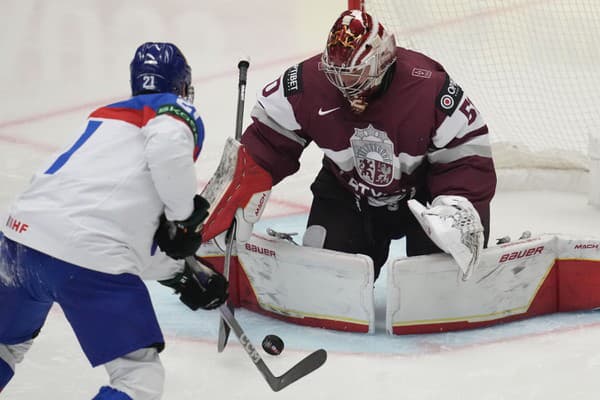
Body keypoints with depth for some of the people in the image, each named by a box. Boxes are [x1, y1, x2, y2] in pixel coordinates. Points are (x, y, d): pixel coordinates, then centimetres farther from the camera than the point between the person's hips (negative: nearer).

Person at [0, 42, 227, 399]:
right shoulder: (176, 110, 9)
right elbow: (169, 149, -17)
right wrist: (184, 216, -1)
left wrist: (182, 277, 31)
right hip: (90, 261, -7)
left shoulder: (107, 117, 30)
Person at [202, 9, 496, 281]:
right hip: (347, 193, 2)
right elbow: (268, 141, -10)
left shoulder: (431, 89, -29)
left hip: (422, 192, -2)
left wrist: (457, 209, -39)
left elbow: (468, 159, -23)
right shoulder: (308, 83, -22)